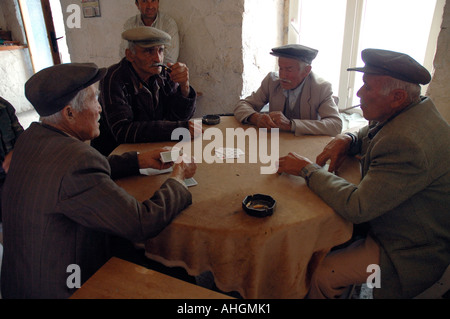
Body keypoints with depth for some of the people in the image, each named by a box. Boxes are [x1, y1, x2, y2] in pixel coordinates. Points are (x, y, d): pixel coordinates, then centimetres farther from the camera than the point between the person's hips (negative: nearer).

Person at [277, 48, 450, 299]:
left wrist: (309, 169, -23)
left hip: (414, 254, -9)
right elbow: (369, 135, 16)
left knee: (324, 276, -16)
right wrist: (346, 140, -7)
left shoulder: (407, 144, -36)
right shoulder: (416, 108, -2)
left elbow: (357, 207, -33)